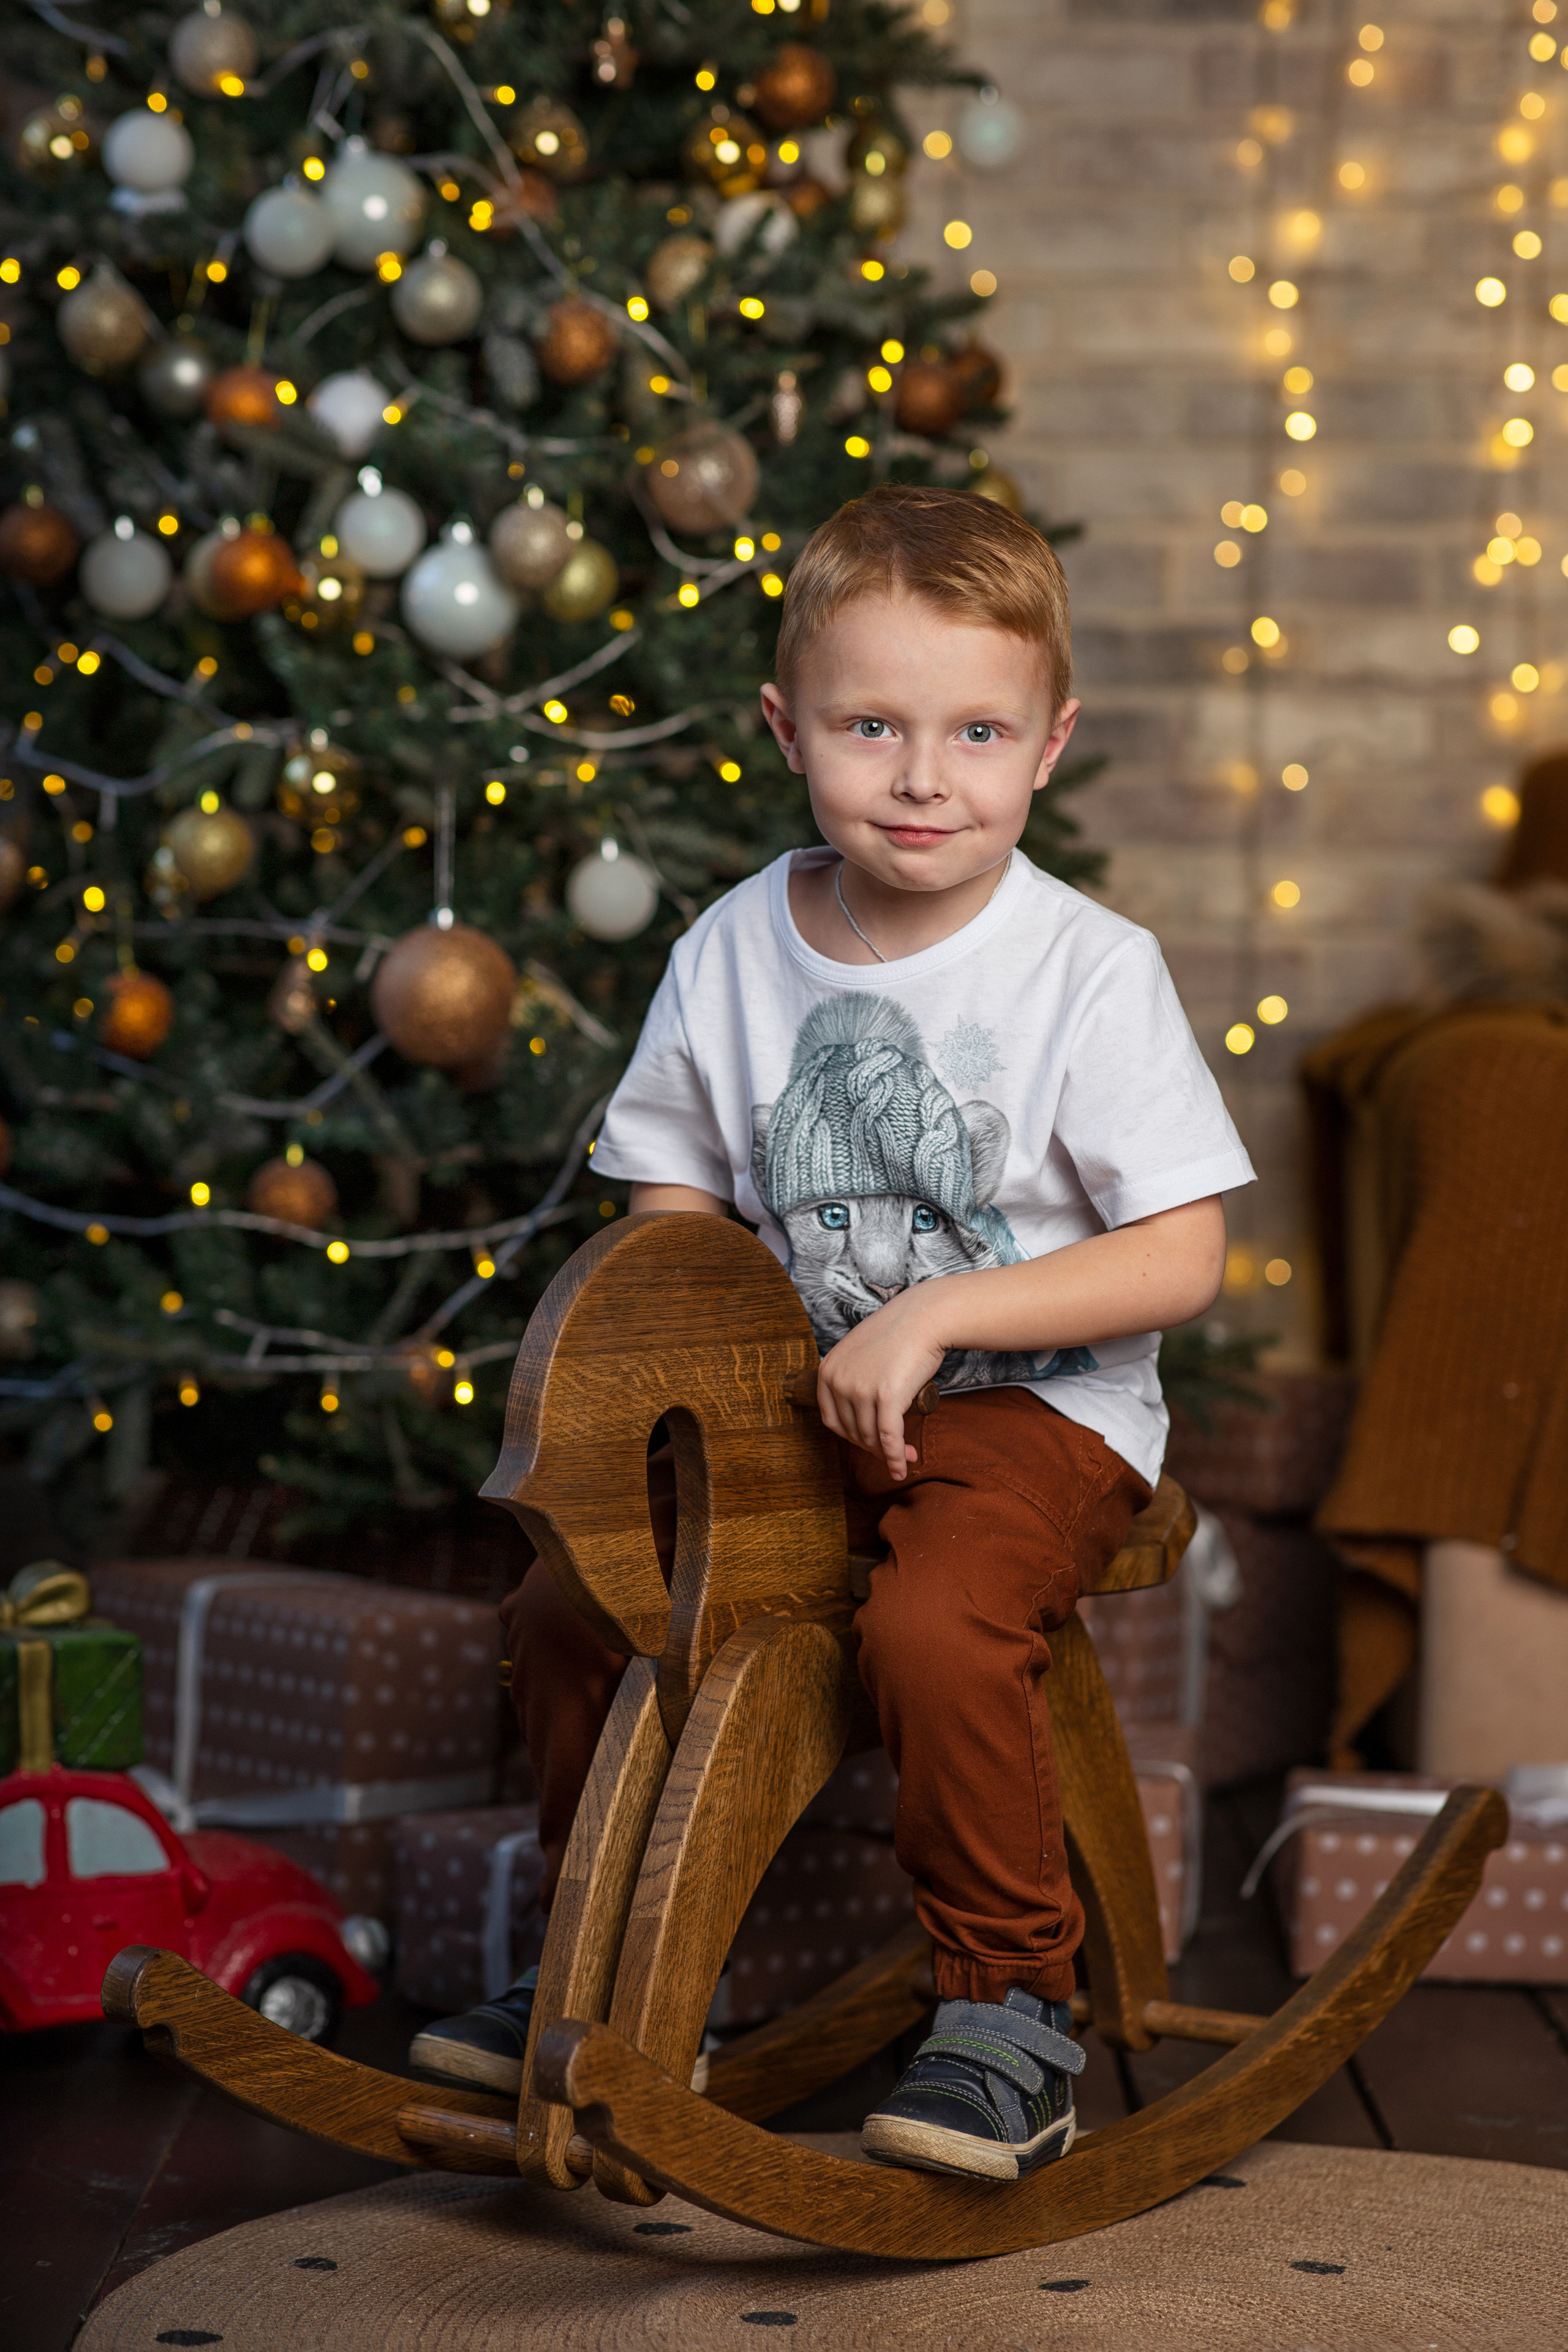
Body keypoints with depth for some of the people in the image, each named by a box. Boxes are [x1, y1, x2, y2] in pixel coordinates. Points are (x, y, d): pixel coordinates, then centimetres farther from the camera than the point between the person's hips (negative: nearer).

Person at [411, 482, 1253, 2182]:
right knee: (565, 1597, -3)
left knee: (936, 1627, -32)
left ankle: (1012, 2005, -12)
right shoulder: (734, 951, 2)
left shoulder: (1091, 968, -12)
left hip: (1034, 1406, -5)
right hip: (795, 1394, 6)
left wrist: (933, 1317, -21)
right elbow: (674, 1180, 15)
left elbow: (1181, 1257, -14)